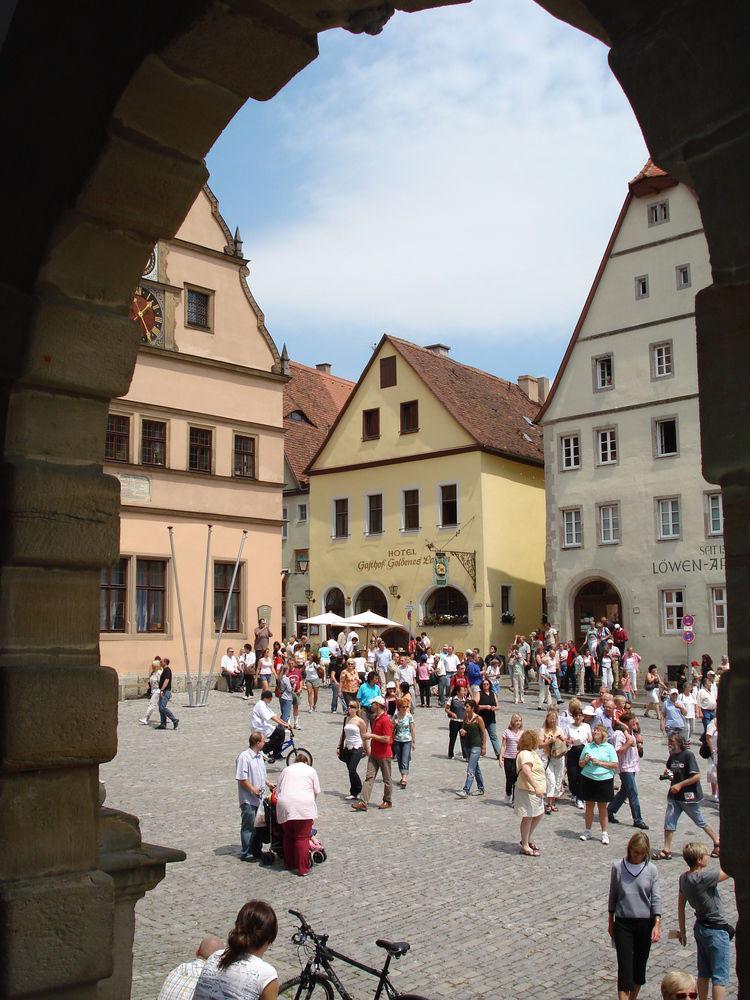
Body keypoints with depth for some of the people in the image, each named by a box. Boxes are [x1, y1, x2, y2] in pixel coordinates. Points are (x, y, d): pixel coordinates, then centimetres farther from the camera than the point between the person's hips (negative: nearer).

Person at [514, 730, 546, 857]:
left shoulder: (531, 753, 16)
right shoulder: (525, 754, -20)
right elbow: (526, 770, -35)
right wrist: (536, 787, -40)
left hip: (535, 791, 11)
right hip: (527, 791, -11)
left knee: (539, 814, 19)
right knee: (528, 817, -2)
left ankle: (527, 840, 31)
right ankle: (525, 846, 8)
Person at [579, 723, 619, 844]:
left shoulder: (609, 747, 0)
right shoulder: (588, 747, 8)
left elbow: (615, 765, -5)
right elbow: (580, 764, 13)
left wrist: (599, 762, -13)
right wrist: (586, 760, -9)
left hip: (604, 780, -2)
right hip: (588, 779, 2)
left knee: (602, 807, 4)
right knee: (589, 805, 8)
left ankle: (604, 833, 13)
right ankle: (587, 831, 19)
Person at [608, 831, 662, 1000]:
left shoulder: (652, 869, -3)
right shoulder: (617, 867, -4)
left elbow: (656, 898, -3)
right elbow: (613, 896, 6)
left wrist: (657, 924, -13)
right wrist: (611, 922, 10)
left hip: (645, 923, 1)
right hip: (623, 923, -1)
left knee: (640, 964, 11)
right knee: (624, 965, -7)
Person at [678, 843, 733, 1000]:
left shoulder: (684, 878, -2)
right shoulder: (703, 877, -28)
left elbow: (680, 906, 8)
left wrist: (682, 932, 18)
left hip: (700, 927, 8)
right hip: (716, 931, -8)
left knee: (703, 974, 19)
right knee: (720, 978, 1)